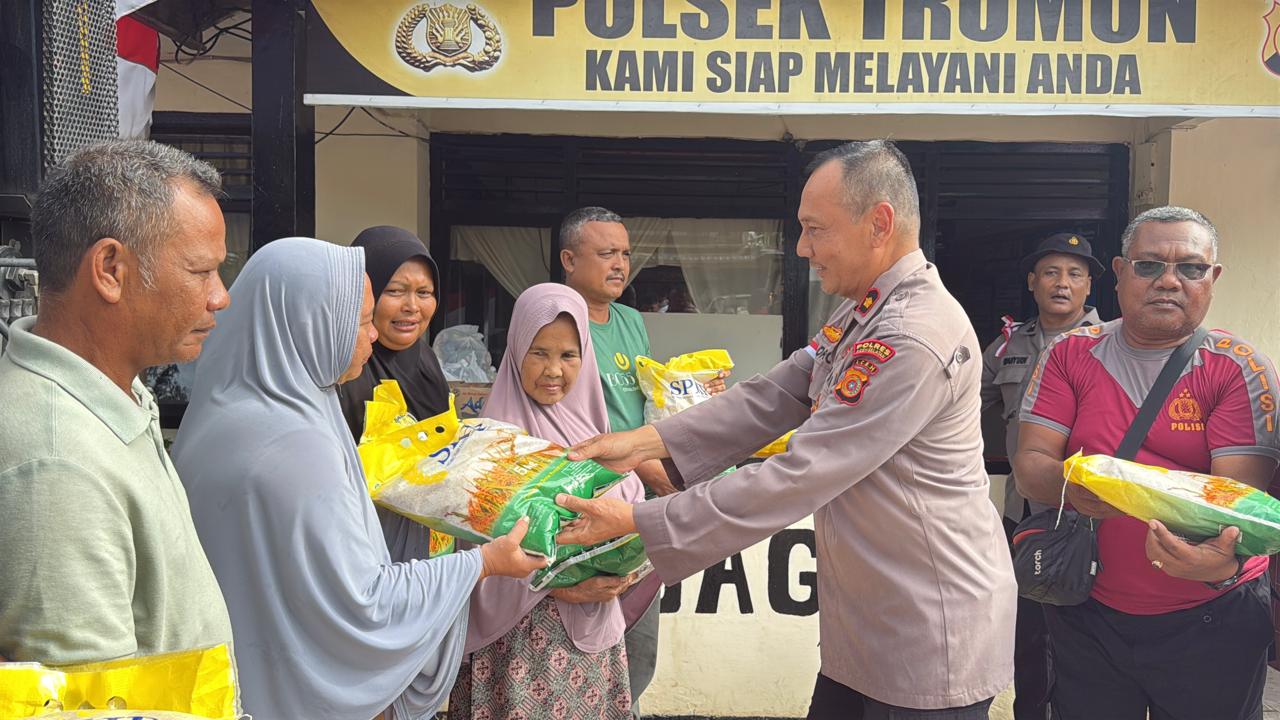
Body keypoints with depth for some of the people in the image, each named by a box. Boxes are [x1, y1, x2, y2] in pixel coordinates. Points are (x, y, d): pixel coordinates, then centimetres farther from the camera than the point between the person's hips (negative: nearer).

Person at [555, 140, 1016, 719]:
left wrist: (637, 522, -23)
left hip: (929, 642, -8)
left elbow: (796, 479, -27)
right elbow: (771, 397, 4)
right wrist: (648, 442, -7)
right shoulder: (861, 313, 7)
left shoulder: (916, 337, -26)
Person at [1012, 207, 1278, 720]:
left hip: (1210, 619, -1)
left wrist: (1222, 560, -38)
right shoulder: (1071, 355, -1)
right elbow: (1028, 464, -7)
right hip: (1086, 612, 1)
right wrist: (1069, 484, -30)